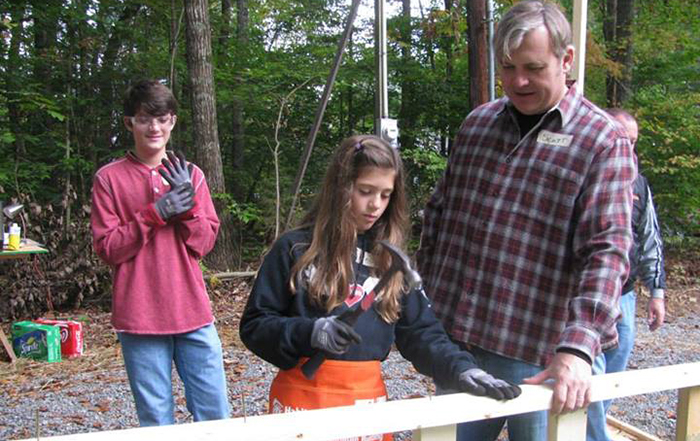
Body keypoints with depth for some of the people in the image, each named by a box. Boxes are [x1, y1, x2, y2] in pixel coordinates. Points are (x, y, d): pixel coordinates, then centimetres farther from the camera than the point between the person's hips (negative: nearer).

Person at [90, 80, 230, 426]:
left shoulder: (190, 175, 9)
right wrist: (155, 213, -13)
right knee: (156, 421, 4)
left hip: (193, 313, 2)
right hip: (139, 317, -2)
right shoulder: (109, 177, 2)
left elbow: (204, 243, 5)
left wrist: (188, 204, -12)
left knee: (215, 416, 5)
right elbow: (107, 249, -3)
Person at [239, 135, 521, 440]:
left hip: (368, 396, 3)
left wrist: (461, 369, -14)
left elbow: (419, 333, 2)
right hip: (302, 395, -3)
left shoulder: (390, 259, 5)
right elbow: (254, 325, -5)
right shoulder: (295, 249, -5)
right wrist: (309, 332, -21)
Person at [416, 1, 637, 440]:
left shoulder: (604, 141, -8)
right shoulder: (477, 122, 8)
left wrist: (577, 347, -27)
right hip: (455, 338, 5)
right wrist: (426, 296, 11)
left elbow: (607, 252, -17)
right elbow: (439, 213, 15)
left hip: (535, 355, -4)